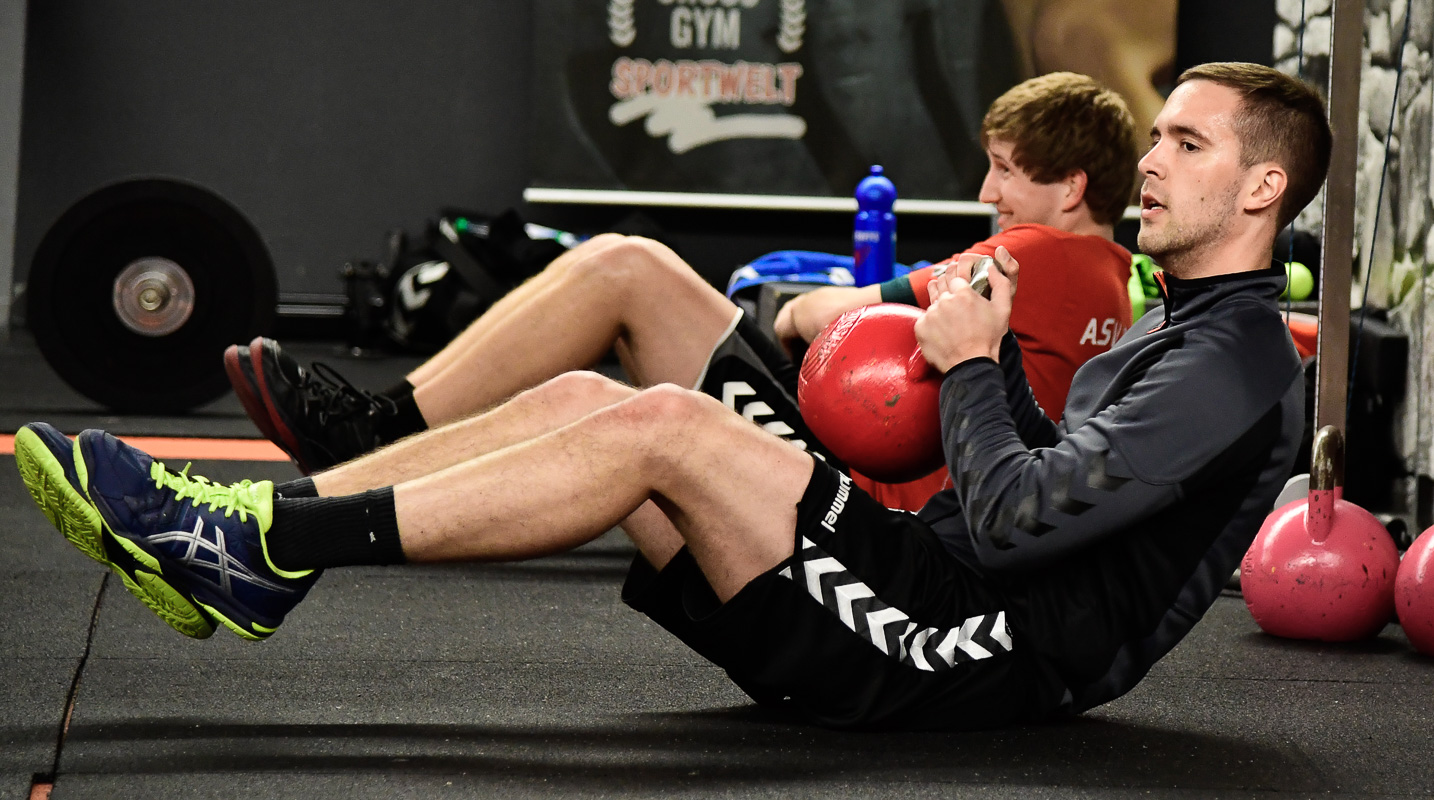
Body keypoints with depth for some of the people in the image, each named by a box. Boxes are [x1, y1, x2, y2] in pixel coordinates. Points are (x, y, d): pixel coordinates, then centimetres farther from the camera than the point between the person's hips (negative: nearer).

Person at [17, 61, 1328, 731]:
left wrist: (967, 368, -7)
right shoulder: (1184, 332, 22)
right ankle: (250, 525, -8)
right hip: (929, 582, 10)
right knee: (585, 399, -1)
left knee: (661, 426, -23)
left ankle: (277, 549, -22)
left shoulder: (1232, 366, -12)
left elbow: (1014, 521, -22)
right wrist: (997, 350, 15)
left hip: (990, 648, -10)